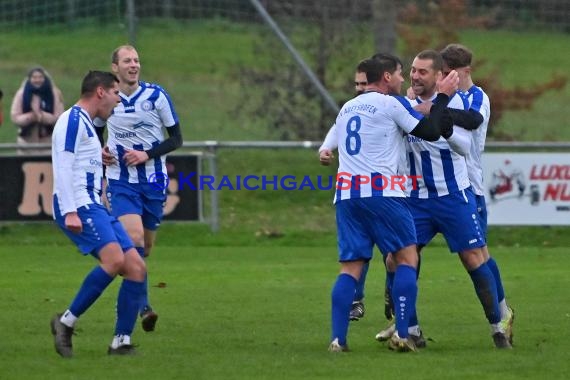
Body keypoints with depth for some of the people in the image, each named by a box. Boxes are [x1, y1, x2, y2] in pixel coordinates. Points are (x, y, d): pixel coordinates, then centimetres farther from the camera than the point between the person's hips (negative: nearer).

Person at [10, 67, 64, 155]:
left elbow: (59, 117, -6)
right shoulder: (21, 94, -1)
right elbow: (15, 117, -4)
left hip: (49, 142, -1)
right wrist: (30, 116, -22)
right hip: (27, 142, 1)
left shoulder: (54, 94, -2)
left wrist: (41, 115, -23)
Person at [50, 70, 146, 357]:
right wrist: (70, 212, -23)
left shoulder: (86, 123, 24)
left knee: (136, 267, 0)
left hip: (94, 206, 10)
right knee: (114, 259, -28)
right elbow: (63, 166, -16)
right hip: (78, 206, -10)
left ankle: (121, 342, -1)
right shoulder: (73, 119, -7)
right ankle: (67, 321, -18)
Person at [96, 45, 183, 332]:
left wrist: (147, 154, -14)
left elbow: (176, 138, 0)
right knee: (134, 238, -21)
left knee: (145, 247, 9)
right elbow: (95, 133, 18)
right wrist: (99, 151, -4)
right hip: (121, 182, -1)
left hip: (154, 181, 1)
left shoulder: (156, 96, -4)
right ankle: (143, 305, -21)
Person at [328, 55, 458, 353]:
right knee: (407, 258, 3)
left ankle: (337, 338, -7)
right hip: (381, 191, -6)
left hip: (345, 194, 6)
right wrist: (443, 96, 11)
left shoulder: (346, 108, 21)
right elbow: (430, 131, 1)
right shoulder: (390, 104, 0)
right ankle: (401, 334, -7)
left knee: (350, 267, 5)